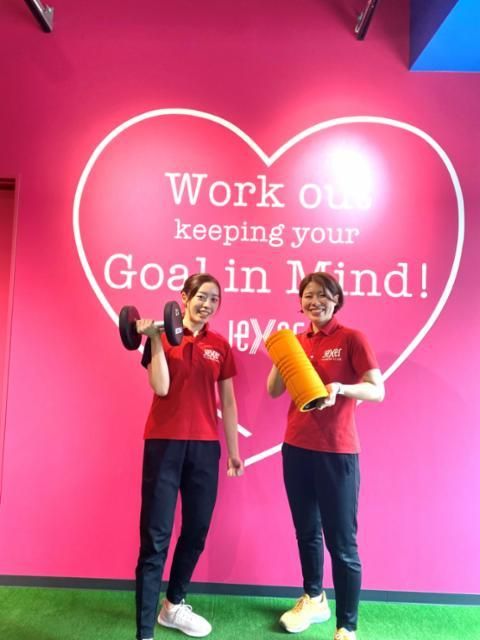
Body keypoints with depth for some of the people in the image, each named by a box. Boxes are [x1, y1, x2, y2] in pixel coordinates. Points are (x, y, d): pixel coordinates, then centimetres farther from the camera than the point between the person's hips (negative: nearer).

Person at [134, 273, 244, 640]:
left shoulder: (220, 346, 8)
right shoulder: (162, 337, -1)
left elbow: (228, 400, 10)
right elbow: (160, 387, -13)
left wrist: (234, 450, 11)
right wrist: (155, 338, -18)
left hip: (205, 446, 4)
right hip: (164, 442, -4)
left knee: (197, 530, 13)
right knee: (156, 536, -2)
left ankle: (174, 606, 36)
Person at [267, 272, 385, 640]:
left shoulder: (351, 339, -7)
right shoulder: (297, 341, 8)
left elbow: (378, 391, -13)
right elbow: (274, 391, 5)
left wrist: (340, 388, -30)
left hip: (337, 452, -5)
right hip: (296, 448, 6)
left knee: (342, 542, 1)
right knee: (307, 531, 20)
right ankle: (314, 599, 40)